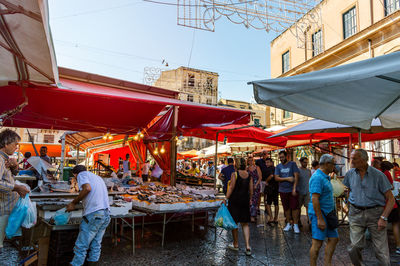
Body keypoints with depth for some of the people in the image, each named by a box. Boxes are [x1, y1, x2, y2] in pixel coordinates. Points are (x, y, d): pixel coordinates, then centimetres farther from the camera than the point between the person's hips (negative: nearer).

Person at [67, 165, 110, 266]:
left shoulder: (82, 174, 4)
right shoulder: (97, 177, 27)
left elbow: (87, 188, -17)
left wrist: (73, 202, -8)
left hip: (93, 214, -8)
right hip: (106, 214, 8)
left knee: (81, 246, 1)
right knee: (96, 244, 13)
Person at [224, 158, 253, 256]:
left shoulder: (234, 174, -10)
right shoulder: (249, 175, 3)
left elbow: (231, 187, -14)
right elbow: (251, 189, 5)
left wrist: (226, 198, -10)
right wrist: (249, 200, 18)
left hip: (235, 200, -4)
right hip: (245, 201, 4)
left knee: (234, 223, 10)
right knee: (245, 224, 11)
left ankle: (235, 245, 20)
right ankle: (248, 246, 0)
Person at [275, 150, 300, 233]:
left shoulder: (292, 164, 0)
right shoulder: (278, 166, 7)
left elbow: (296, 176, -6)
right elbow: (276, 178, -1)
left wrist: (294, 188, -14)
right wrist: (287, 179, -13)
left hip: (292, 190, -3)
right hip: (283, 190, 3)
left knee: (294, 207, -3)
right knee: (286, 208, 10)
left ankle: (295, 224, 7)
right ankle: (288, 224, 23)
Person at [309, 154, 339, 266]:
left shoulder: (325, 177, 15)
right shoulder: (317, 177, -18)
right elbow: (315, 199, -24)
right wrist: (320, 219, -25)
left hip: (327, 214, 10)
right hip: (319, 214, -10)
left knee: (334, 239, 12)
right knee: (317, 243, -3)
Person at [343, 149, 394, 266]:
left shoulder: (378, 175, -7)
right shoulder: (350, 174, 4)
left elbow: (390, 199, -5)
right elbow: (346, 190, 21)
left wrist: (384, 217, -13)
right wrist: (348, 204, 9)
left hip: (375, 212, -2)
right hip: (356, 213, 2)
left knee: (381, 250, 2)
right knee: (354, 247, -2)